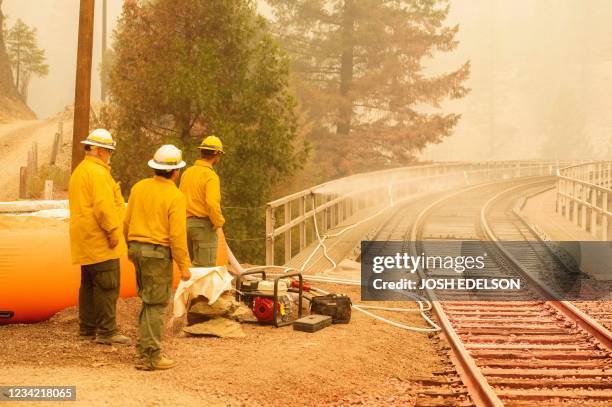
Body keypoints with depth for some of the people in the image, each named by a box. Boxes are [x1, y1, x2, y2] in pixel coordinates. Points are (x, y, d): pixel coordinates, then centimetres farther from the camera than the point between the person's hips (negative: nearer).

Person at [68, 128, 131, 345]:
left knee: (89, 284, 14)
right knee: (107, 286, -8)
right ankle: (107, 331, -7)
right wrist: (112, 231, -17)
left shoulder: (79, 171, 20)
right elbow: (103, 206, -22)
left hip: (86, 241, 11)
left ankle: (87, 329, 20)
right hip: (100, 240, -11)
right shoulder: (98, 172, -14)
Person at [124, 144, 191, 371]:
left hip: (137, 249, 7)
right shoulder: (175, 196, -13)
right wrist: (184, 265, -10)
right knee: (156, 304, 0)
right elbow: (177, 234, -16)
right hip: (158, 252, -7)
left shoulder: (139, 187, 6)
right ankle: (151, 356, 3)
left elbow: (127, 222, 11)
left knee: (149, 300, 20)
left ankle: (144, 345, 22)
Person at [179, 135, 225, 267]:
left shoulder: (187, 172, 9)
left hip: (186, 223, 7)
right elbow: (212, 203, -25)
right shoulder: (211, 176, -14)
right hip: (204, 225, -7)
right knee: (206, 269, -4)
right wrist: (219, 221, -10)